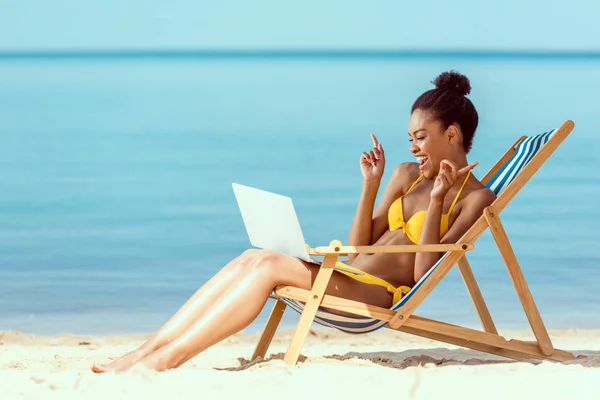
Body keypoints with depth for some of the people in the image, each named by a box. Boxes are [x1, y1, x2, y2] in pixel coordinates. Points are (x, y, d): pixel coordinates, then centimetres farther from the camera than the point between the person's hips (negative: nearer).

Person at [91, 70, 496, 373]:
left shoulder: (475, 197, 0)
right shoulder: (408, 175, 20)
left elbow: (423, 272, -12)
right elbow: (359, 246, 15)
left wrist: (436, 200, -18)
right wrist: (371, 184, 7)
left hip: (380, 296, -7)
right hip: (347, 278, 7)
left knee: (269, 264, -25)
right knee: (250, 259, -17)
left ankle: (167, 359, -31)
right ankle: (146, 350, -25)